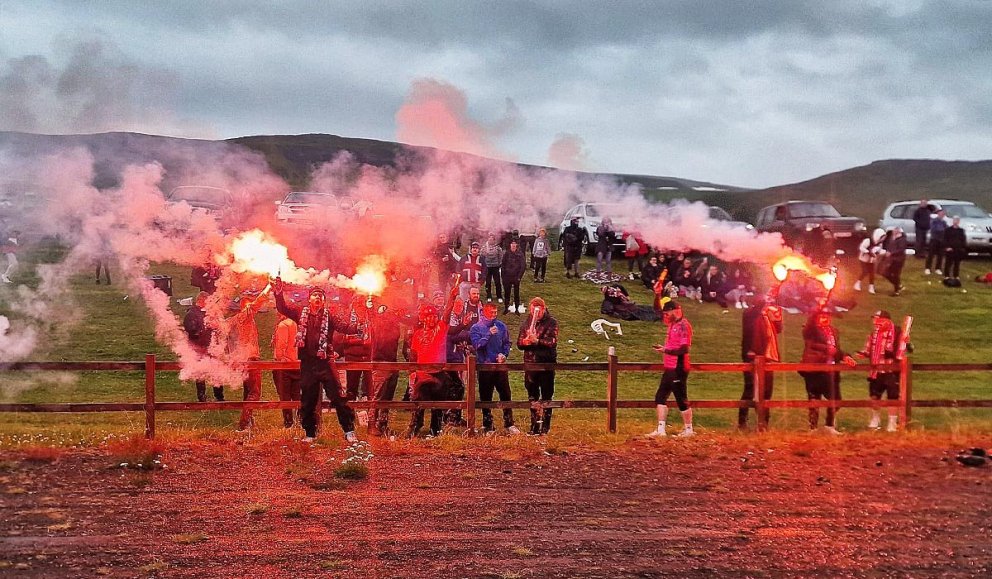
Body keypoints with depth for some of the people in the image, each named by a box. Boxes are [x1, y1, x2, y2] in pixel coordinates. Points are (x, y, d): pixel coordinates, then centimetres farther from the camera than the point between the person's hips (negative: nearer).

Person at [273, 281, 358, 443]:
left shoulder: (328, 316, 2)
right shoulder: (301, 313, 9)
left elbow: (343, 326, -12)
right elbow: (283, 308, 2)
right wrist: (278, 294, -15)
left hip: (325, 362, -2)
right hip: (307, 363, 2)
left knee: (337, 396, -5)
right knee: (307, 401, 11)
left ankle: (349, 431, 2)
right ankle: (310, 433, 24)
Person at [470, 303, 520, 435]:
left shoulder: (501, 326, 6)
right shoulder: (476, 328, -2)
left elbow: (507, 343, 12)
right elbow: (476, 345, -14)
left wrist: (504, 354, -5)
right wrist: (489, 334, -21)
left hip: (500, 365, 2)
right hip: (485, 366, -2)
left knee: (505, 394, 3)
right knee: (486, 397, 4)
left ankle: (509, 424, 13)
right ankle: (488, 426, 13)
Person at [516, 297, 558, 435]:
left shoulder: (551, 323, -2)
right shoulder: (526, 323, 10)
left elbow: (552, 342, -14)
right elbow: (519, 343, 6)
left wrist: (536, 340, -28)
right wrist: (525, 341, -16)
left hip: (546, 364, -4)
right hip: (530, 364, 4)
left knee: (546, 396, 1)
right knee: (532, 397, 9)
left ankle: (545, 426, 7)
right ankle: (534, 425, 17)